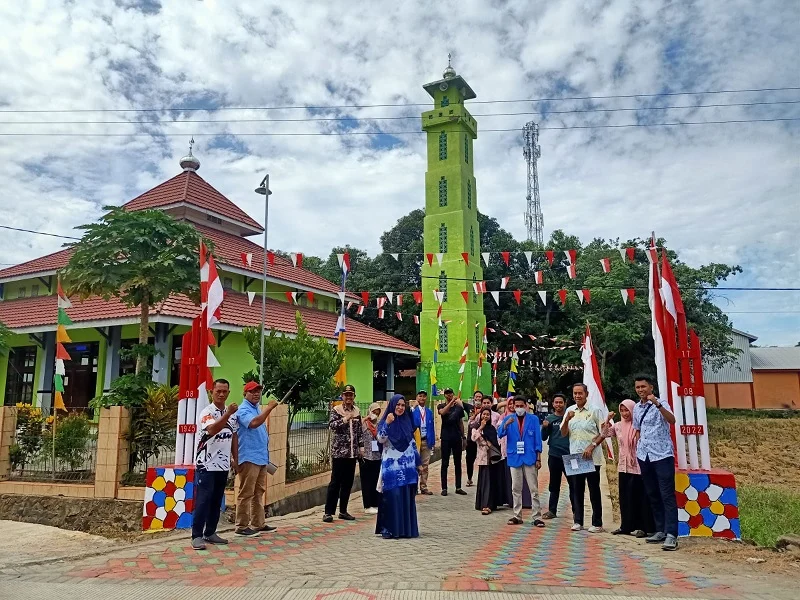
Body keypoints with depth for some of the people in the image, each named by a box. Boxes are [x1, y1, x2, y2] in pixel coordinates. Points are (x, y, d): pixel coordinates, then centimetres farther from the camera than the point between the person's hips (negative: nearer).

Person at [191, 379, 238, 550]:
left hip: (223, 465, 7)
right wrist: (227, 414, -37)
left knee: (217, 501, 12)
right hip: (207, 465, -7)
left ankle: (210, 533, 21)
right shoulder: (207, 412, -12)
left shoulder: (232, 414, 9)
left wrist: (236, 459, 14)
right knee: (203, 500, -4)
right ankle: (197, 536, 3)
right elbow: (212, 430, -32)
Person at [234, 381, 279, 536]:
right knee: (246, 493, -4)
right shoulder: (243, 410, -11)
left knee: (259, 492, 14)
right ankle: (241, 526, 2)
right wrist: (269, 408, -32)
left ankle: (258, 524, 21)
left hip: (261, 457, 9)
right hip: (249, 458, -9)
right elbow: (253, 423, -32)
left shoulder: (258, 409, 18)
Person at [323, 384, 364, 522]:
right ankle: (328, 512, 3)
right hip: (339, 451, -5)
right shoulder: (336, 410, -3)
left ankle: (343, 511, 18)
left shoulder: (356, 410, 11)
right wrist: (344, 419, -28)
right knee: (335, 481, -5)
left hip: (352, 452, 5)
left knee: (348, 482, 9)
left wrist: (361, 446, 12)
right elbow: (331, 425, -16)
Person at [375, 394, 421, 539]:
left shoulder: (407, 421, 10)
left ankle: (406, 528, 15)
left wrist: (418, 462, 14)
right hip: (391, 465, -4)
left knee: (407, 497, 6)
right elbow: (380, 439, -16)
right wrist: (387, 423, -24)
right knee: (391, 496, -7)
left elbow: (413, 443, 15)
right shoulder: (386, 421, -1)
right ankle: (388, 529, 1)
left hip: (407, 465, 4)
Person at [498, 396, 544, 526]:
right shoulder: (508, 419, 4)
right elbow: (500, 434, -8)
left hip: (530, 458, -2)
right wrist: (506, 425, -27)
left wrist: (538, 458, -4)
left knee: (534, 489, 0)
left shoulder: (533, 419, -1)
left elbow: (538, 439, -1)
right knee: (516, 489, 10)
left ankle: (537, 517, 5)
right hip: (514, 458, 2)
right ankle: (517, 516, 18)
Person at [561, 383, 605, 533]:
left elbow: (603, 433, -3)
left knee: (594, 490, 2)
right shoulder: (570, 411, 8)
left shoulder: (595, 410, -3)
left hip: (592, 457, -4)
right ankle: (577, 521, 16)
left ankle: (597, 523, 10)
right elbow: (563, 434, 6)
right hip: (574, 457, 4)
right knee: (576, 490, 8)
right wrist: (567, 419, -12)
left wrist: (592, 446, -15)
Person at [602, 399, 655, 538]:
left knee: (638, 497, 0)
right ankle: (626, 526, 21)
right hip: (623, 466, 6)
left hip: (637, 466, -6)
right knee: (624, 497, 12)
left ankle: (641, 526, 8)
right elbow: (605, 434, 6)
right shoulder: (618, 426, 8)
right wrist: (608, 420, -5)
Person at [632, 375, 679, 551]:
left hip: (662, 455, -7)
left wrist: (657, 404, -35)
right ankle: (660, 530, 21)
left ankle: (671, 535, -8)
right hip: (644, 456, 7)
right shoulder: (637, 408, 11)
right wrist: (638, 447, 12)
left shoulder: (660, 404, -7)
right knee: (652, 495, 12)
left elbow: (672, 420, -26)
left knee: (667, 495, -7)